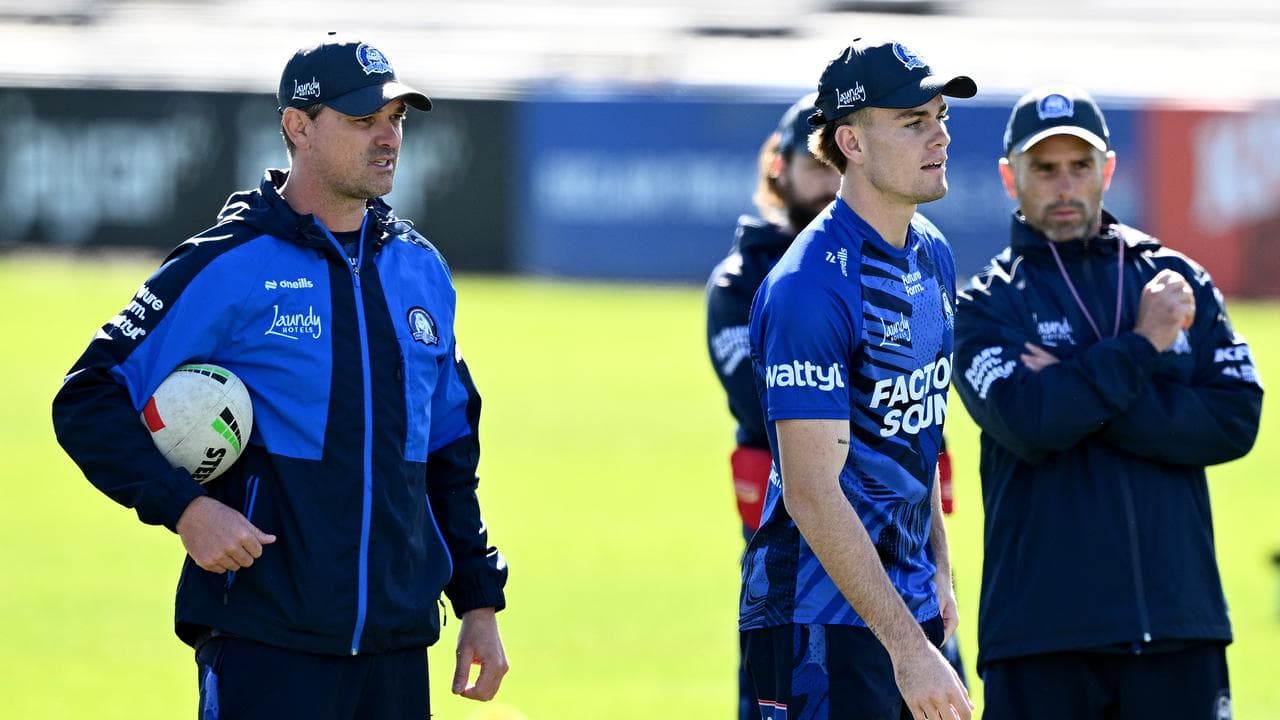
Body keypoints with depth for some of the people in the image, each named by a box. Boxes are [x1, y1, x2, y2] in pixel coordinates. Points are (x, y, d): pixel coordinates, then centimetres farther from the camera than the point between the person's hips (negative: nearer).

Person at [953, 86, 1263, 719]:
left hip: (1178, 621, 2)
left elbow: (1236, 419, -1)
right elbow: (1029, 424, -14)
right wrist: (1141, 345, -9)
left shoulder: (1177, 281, 12)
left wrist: (1075, 394, -8)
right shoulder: (988, 304, 4)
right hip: (1041, 633, -2)